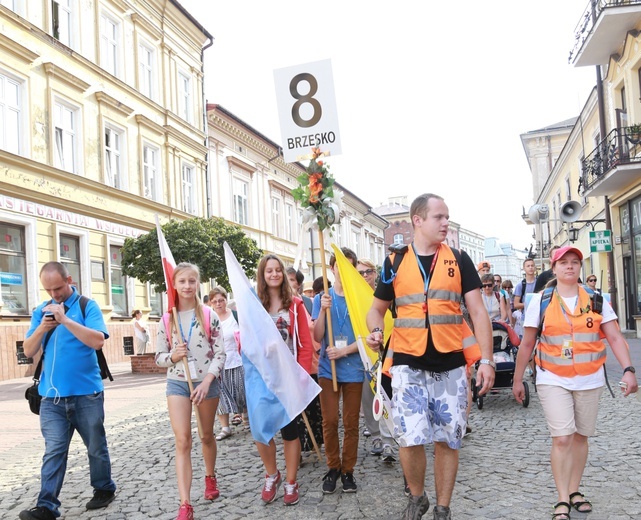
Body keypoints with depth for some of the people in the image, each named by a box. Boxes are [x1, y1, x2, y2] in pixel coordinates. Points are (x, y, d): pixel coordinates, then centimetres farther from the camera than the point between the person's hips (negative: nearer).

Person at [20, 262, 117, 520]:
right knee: (53, 451, -1)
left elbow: (98, 341, -17)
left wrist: (64, 319, -22)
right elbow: (28, 351, 5)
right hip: (51, 396, 3)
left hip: (86, 394, -2)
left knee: (96, 447, 11)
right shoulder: (41, 311, 9)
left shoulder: (87, 306, -4)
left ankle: (104, 489, 28)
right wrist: (42, 328, -14)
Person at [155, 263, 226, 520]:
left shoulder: (209, 315, -5)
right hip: (177, 383, 0)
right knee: (182, 441, -9)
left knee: (206, 435, 16)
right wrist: (173, 356, -17)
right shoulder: (167, 319, 0)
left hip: (207, 382, 0)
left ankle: (210, 478, 43)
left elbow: (220, 353, -6)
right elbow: (159, 357, 5)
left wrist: (207, 381, -18)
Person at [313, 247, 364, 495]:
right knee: (330, 421, 2)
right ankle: (333, 467, 18)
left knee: (351, 423, 6)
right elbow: (318, 337, -2)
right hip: (328, 368, 1)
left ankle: (348, 470, 18)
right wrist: (323, 310, -17)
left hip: (353, 368, -1)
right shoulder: (322, 298, 4)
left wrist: (344, 351, -15)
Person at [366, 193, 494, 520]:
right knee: (410, 439, -7)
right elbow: (377, 309, 13)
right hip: (408, 364, -1)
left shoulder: (458, 260, 4)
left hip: (451, 365, 1)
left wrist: (486, 359, -8)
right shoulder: (395, 262, 4)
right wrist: (376, 331, -9)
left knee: (447, 441, 7)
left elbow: (477, 312, 1)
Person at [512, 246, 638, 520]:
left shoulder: (596, 300, 1)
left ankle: (574, 491, 28)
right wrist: (517, 379, 4)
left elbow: (615, 337, -3)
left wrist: (628, 370, -16)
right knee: (562, 438, -9)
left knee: (580, 437, 12)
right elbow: (527, 344, 2)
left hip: (589, 381, 2)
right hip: (553, 381, -2)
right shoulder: (540, 301, -3)